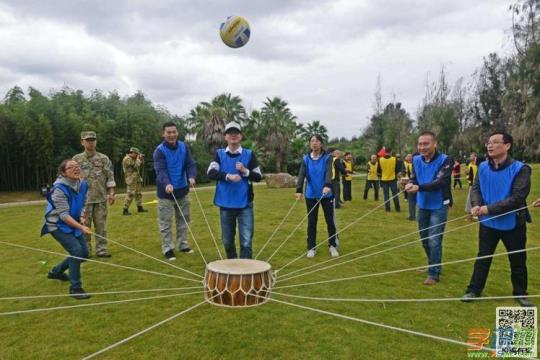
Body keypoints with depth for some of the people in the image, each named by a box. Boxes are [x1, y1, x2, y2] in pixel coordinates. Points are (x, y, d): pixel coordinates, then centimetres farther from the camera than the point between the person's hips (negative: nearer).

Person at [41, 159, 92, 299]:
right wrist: (81, 227, -39)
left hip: (73, 224, 8)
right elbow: (63, 214, -29)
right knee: (76, 250, -23)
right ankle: (75, 288, -9)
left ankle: (56, 271, 35)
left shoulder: (83, 185, -4)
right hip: (57, 225, -8)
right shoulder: (59, 189, -25)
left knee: (84, 253, 10)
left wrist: (82, 217, -11)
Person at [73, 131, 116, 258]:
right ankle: (85, 251, 14)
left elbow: (110, 177, 2)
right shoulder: (77, 159, 3)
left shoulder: (104, 158, 4)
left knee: (101, 225, 5)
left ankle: (101, 249, 13)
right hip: (84, 199, 0)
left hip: (101, 198, 1)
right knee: (84, 226, 4)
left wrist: (111, 193, -6)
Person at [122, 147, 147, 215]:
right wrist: (138, 158, -7)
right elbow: (136, 165, -20)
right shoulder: (127, 159, -14)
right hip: (131, 179, -10)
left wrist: (141, 159, 8)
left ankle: (140, 208, 24)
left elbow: (140, 164, 21)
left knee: (138, 193, 15)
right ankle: (125, 210, -11)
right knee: (130, 194, -13)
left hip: (136, 179, 10)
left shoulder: (132, 159, 17)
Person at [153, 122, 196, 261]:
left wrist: (191, 177, -27)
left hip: (182, 190, 5)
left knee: (183, 219, 14)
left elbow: (190, 164, -5)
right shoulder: (159, 150, -12)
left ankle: (182, 244, 29)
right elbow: (160, 170, -23)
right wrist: (167, 184, -42)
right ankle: (168, 248, 13)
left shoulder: (184, 147, 2)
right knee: (165, 222, 1)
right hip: (166, 192, -4)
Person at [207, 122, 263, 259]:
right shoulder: (219, 154, 5)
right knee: (227, 241, 13)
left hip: (245, 204, -1)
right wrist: (228, 176, -23)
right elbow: (211, 173, -8)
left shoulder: (249, 154, 2)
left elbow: (258, 177, 4)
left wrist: (245, 171, -14)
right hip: (226, 204, 2)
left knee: (246, 242, -5)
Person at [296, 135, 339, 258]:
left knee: (330, 220, 7)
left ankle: (332, 246, 24)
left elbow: (329, 172, -22)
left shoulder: (327, 157, -6)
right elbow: (301, 174, -12)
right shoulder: (306, 159, -1)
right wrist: (299, 190, -28)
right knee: (311, 222, 8)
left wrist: (327, 185, -41)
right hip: (311, 195, 2)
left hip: (326, 194, -1)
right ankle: (311, 248, 20)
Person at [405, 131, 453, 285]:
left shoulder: (445, 160, -17)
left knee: (434, 241, -5)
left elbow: (440, 182, -28)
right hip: (423, 206, 5)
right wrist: (410, 184, -27)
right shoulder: (416, 160, -2)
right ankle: (433, 265, 38)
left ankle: (434, 273, 11)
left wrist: (419, 187, -41)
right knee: (424, 239, 16)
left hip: (439, 206, -5)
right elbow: (413, 178, -2)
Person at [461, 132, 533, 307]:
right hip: (488, 223, 3)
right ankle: (474, 290, 23)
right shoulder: (483, 167, -1)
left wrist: (489, 208, -27)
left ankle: (520, 293, 34)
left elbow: (518, 197, -23)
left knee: (517, 260, 14)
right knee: (483, 257, 12)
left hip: (513, 224, -3)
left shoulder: (520, 169, -16)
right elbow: (476, 188, -1)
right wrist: (476, 205, -22)